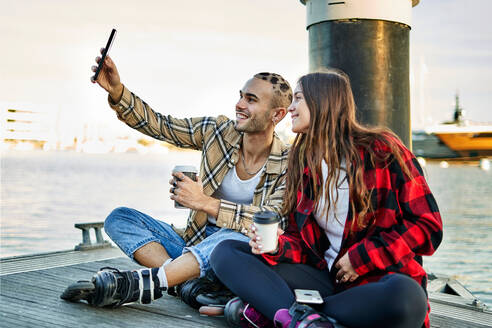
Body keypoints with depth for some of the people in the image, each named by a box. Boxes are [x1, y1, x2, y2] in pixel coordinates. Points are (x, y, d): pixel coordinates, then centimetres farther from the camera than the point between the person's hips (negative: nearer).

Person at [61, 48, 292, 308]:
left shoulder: (288, 164, -11)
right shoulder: (219, 130, 0)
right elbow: (157, 124, -2)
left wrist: (204, 202, -26)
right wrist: (116, 90, -17)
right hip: (195, 243, 5)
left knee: (236, 237, -40)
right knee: (119, 218, -10)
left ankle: (143, 282, -39)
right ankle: (189, 283, -31)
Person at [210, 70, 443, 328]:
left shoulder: (383, 150, -4)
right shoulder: (301, 161, 12)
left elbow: (428, 226, -6)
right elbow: (301, 239, 10)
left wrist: (360, 258, -11)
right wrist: (278, 247, -13)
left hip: (378, 279, -4)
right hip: (324, 276, 5)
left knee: (405, 296, -41)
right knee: (225, 252, -7)